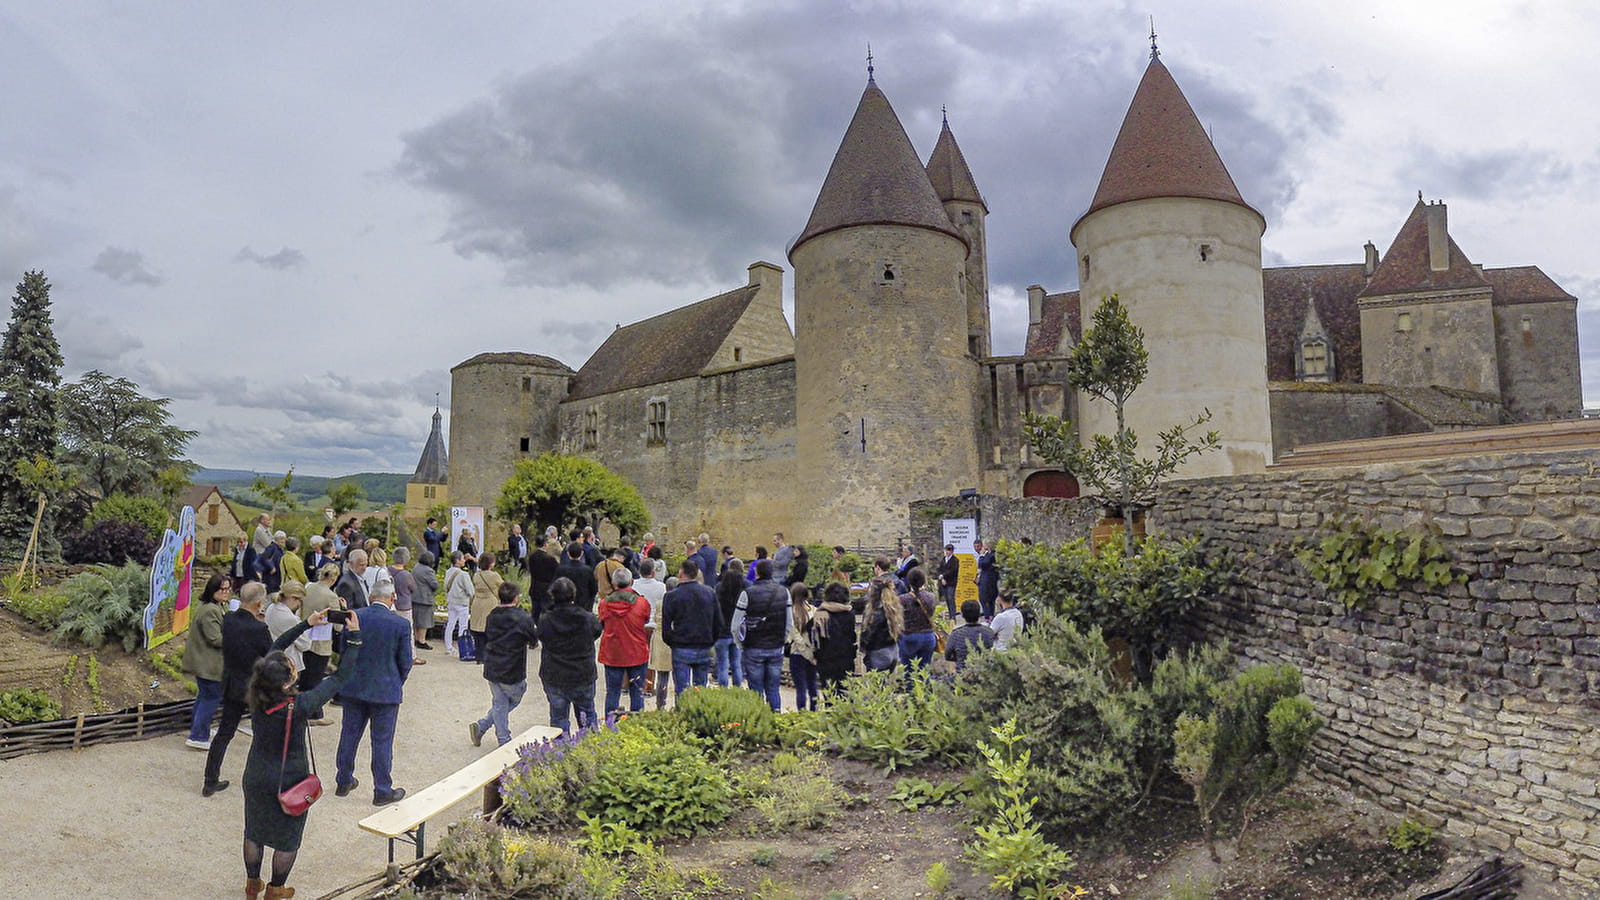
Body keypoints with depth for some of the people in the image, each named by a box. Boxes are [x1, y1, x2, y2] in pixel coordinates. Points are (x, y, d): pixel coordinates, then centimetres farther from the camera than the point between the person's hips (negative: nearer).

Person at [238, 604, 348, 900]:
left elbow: (275, 648, -5)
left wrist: (307, 624, -3)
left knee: (254, 831, 25)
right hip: (289, 780, -5)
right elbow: (340, 676, -23)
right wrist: (354, 636, -18)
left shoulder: (256, 696, -19)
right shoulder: (300, 706, -33)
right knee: (287, 837, 18)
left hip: (256, 777, 5)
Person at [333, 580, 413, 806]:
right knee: (382, 741, 5)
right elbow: (405, 661, -8)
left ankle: (344, 782, 31)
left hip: (353, 687, 3)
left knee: (349, 734, 17)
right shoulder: (401, 624, -13)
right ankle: (382, 791, 14)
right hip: (386, 690, -3)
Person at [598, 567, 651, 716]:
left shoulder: (604, 604, -5)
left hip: (611, 655, 1)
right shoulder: (642, 603, -10)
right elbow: (648, 626, 2)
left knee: (612, 692, 11)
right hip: (637, 653, -1)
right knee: (637, 692, 9)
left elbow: (602, 627, 7)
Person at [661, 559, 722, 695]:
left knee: (682, 693, 1)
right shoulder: (710, 593, 4)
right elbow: (720, 624, 6)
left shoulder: (672, 596, -7)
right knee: (701, 692, 13)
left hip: (681, 650, -3)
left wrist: (672, 643, 10)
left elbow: (666, 627, -5)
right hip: (704, 650, 3)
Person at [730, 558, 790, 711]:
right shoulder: (784, 592, 1)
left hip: (754, 649, -3)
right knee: (773, 690, 11)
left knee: (756, 691, 5)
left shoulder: (748, 593, -11)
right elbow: (789, 625, 6)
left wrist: (741, 647, 6)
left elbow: (735, 626, -7)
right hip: (776, 649, 3)